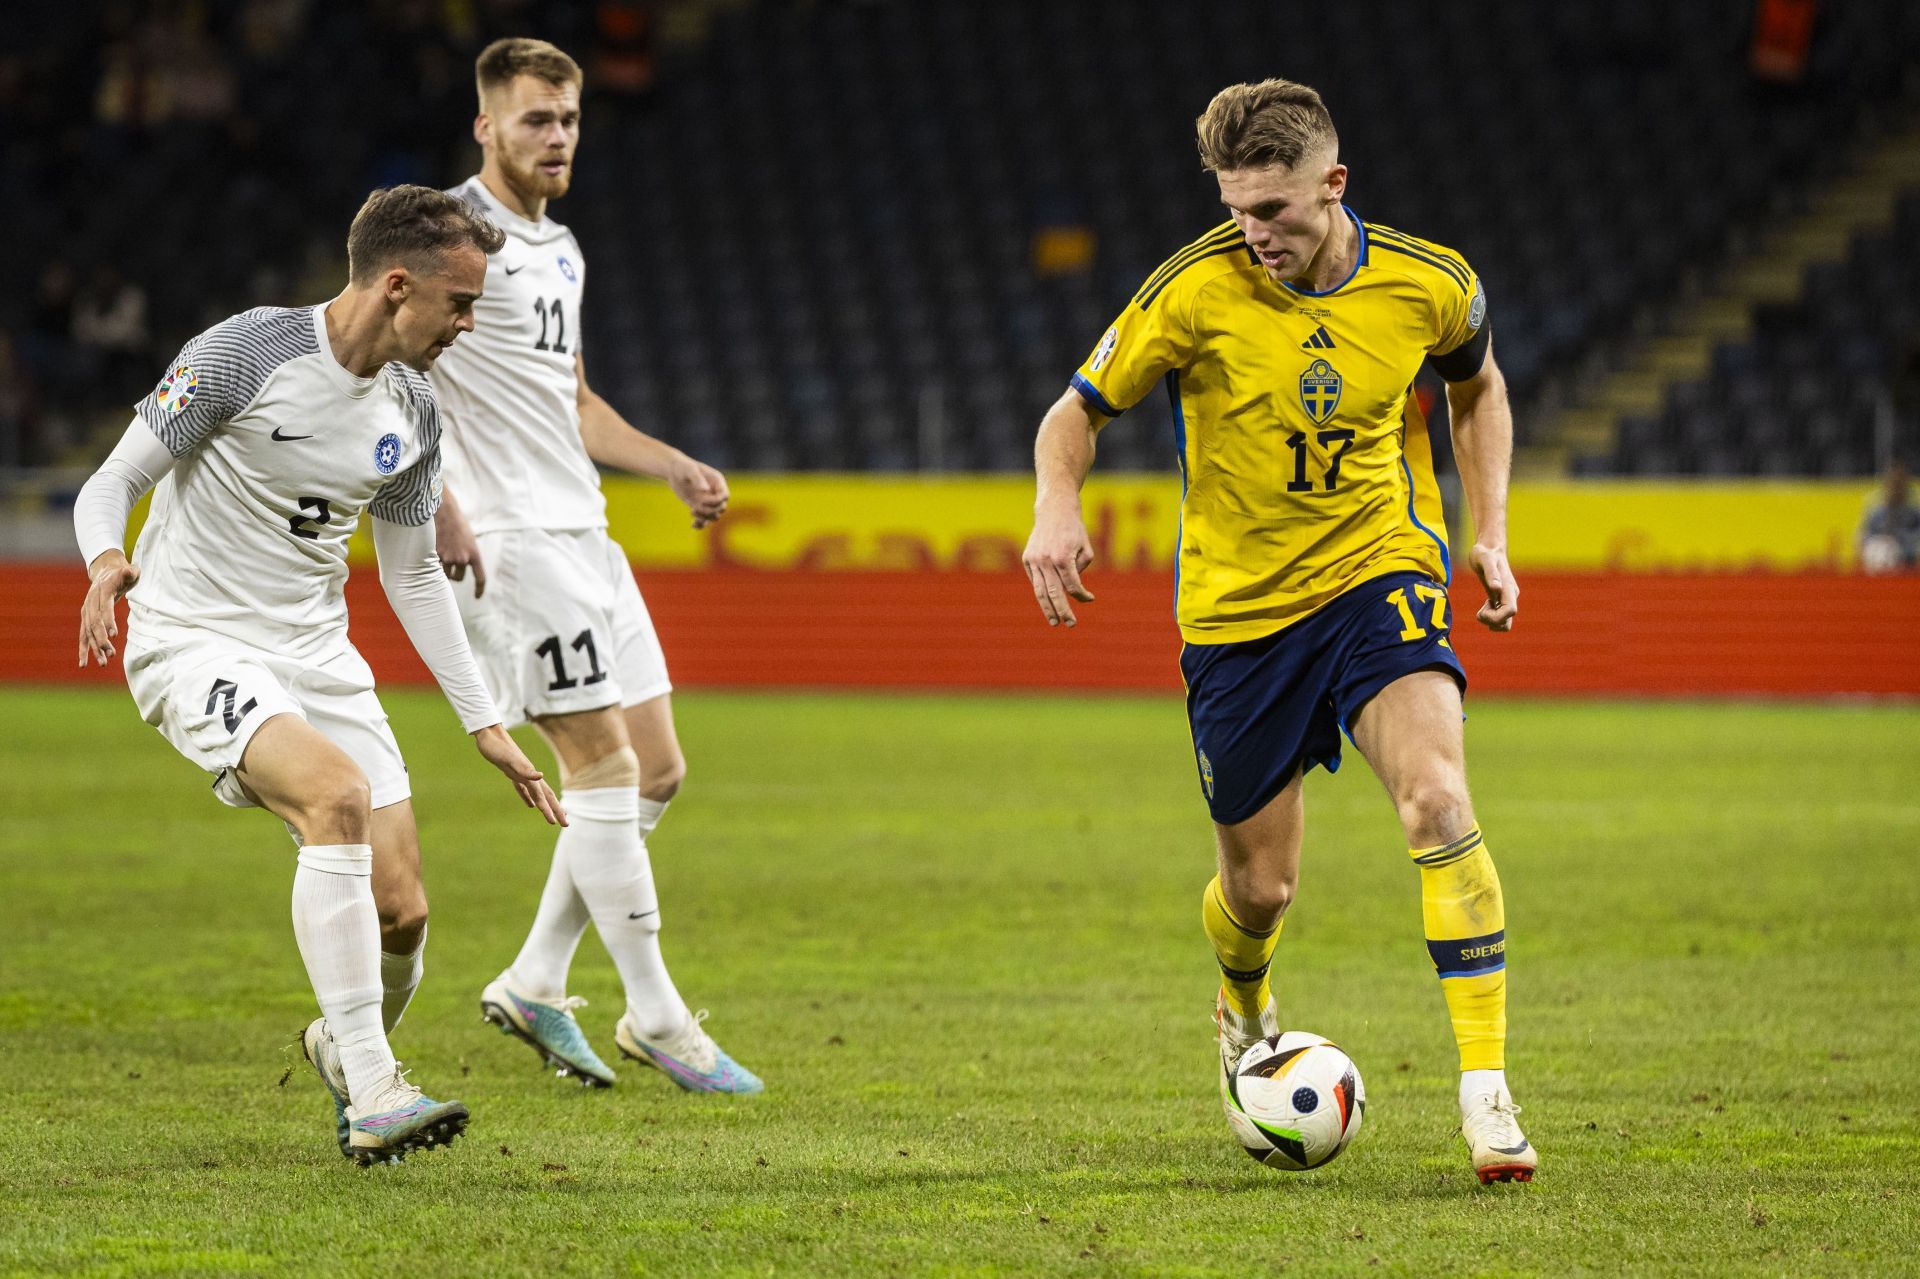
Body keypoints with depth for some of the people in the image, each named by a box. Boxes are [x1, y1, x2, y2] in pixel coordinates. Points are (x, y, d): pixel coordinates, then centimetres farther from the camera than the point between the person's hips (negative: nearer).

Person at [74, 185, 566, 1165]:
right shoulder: (243, 356, -14)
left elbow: (412, 575, 18)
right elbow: (112, 483, -10)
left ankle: (343, 1048, 31)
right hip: (194, 644, -6)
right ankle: (372, 1098, -33)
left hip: (316, 656, 6)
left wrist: (485, 725, 16)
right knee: (338, 791, -33)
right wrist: (107, 561, -34)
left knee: (401, 910, -5)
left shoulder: (413, 413, 6)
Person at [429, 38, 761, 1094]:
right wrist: (439, 507, -24)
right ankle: (656, 1019, -2)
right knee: (604, 769, -9)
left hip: (583, 534, 9)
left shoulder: (559, 249, 19)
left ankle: (532, 986, 17)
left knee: (654, 770, 8)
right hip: (509, 544, -9)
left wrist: (671, 466, 18)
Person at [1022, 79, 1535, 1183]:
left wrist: (1491, 536, 7)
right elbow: (1079, 412, -5)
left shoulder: (1429, 285, -8)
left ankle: (1488, 1089, -22)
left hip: (1378, 573, 0)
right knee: (1261, 886, 6)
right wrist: (1057, 507, -25)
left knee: (1439, 804, -25)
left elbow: (1477, 386, 15)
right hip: (1239, 606, 0)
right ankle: (1245, 1019, 44)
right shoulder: (1198, 291, -14)